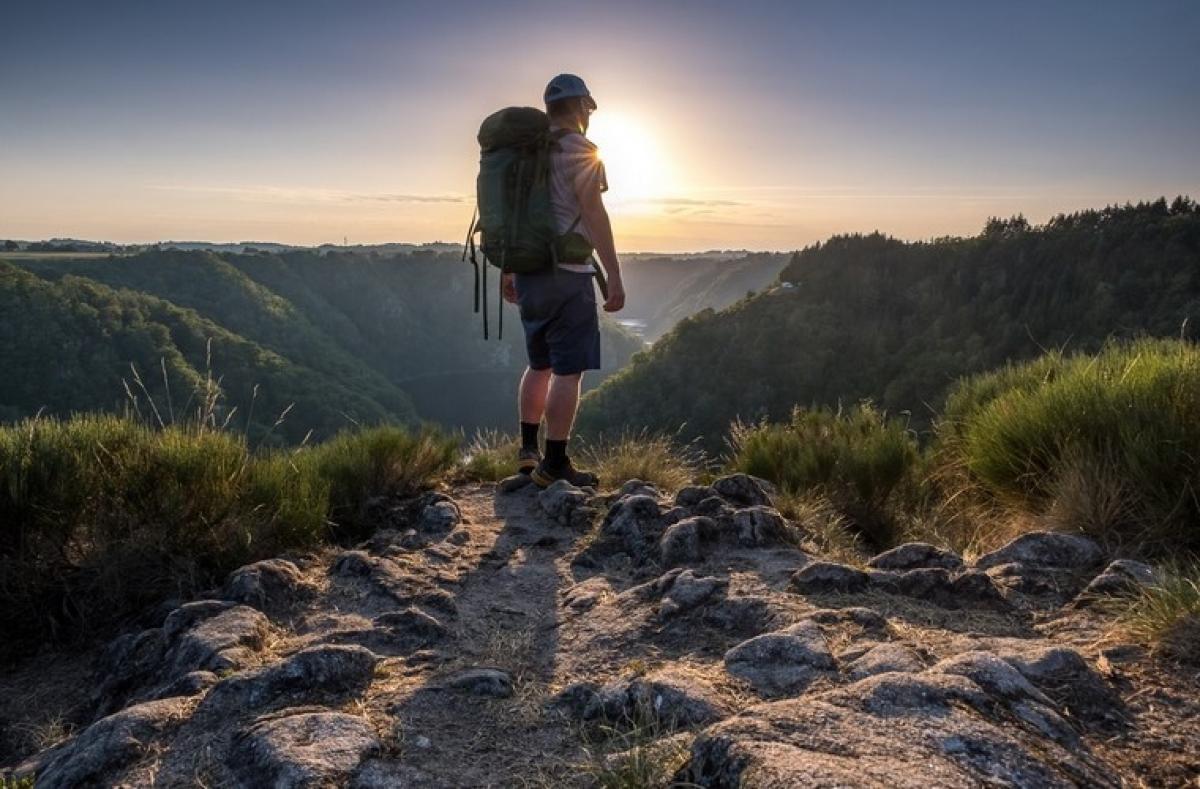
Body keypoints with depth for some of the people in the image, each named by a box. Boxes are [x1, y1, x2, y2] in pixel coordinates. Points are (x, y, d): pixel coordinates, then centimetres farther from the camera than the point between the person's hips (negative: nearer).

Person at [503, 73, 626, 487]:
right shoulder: (579, 149, -8)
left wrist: (508, 270, 24)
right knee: (569, 371, -3)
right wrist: (614, 276, -15)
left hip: (528, 272, 8)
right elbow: (594, 214, -15)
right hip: (567, 274, -8)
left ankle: (528, 450, 22)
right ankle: (554, 465, -1)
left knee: (539, 364, 18)